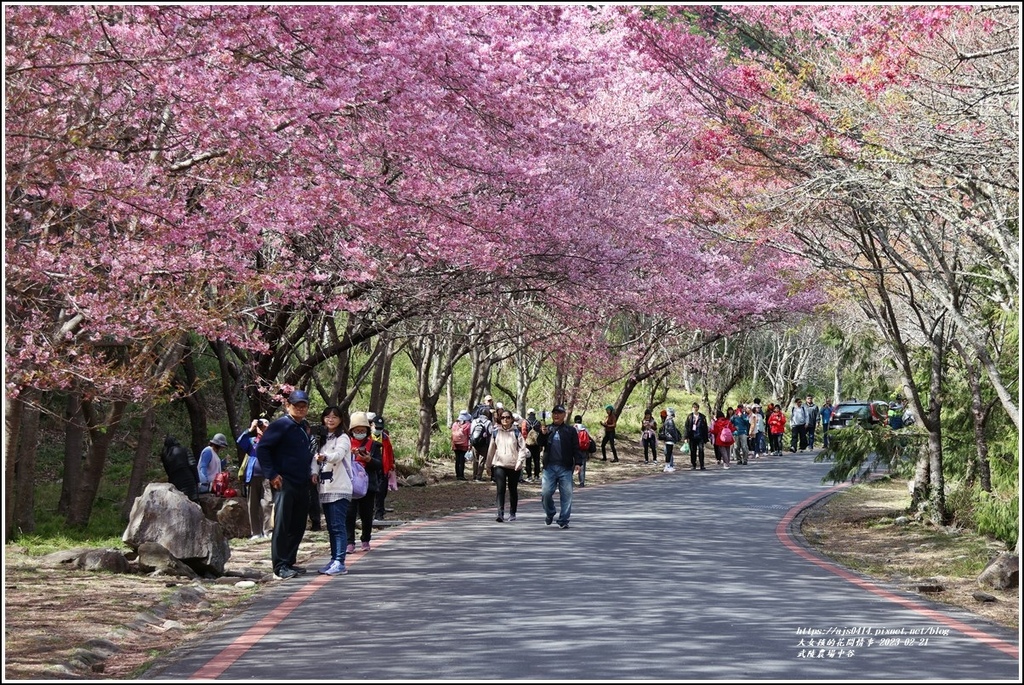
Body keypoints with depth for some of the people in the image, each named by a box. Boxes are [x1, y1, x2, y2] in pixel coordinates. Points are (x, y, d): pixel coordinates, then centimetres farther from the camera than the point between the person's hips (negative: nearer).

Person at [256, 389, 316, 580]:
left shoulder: (305, 427, 15)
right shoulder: (281, 425, -10)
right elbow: (262, 448, -14)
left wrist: (309, 474, 16)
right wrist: (271, 475, -16)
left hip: (302, 484, 8)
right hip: (284, 484, -8)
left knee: (298, 526, 11)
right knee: (282, 525, -8)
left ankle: (290, 562, 19)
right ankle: (280, 566, -7)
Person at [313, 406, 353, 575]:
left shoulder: (343, 438, -4)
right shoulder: (322, 439, 18)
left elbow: (339, 454, -22)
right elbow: (315, 457, 12)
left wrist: (325, 456, -43)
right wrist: (314, 472, -8)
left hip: (340, 488, -7)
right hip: (325, 488, 7)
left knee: (338, 526, -12)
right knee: (331, 527, 11)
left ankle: (340, 563, -15)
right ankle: (334, 560, 18)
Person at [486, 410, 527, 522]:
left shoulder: (516, 432, 1)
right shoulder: (496, 433, 7)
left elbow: (522, 448, -1)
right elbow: (491, 449, 13)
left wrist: (519, 462, -13)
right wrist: (489, 465, 14)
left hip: (513, 466, 0)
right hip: (499, 465, 0)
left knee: (513, 490, 10)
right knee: (500, 489, -13)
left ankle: (512, 513, 23)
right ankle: (500, 514, -20)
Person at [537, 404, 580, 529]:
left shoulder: (570, 430, 7)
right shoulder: (547, 428, 12)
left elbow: (576, 448, 4)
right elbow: (540, 444, 5)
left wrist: (578, 462, -7)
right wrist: (543, 434, -14)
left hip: (565, 468, -1)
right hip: (549, 467, 1)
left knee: (566, 494, -2)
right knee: (545, 493, -4)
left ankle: (564, 520, 5)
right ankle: (550, 513, 21)